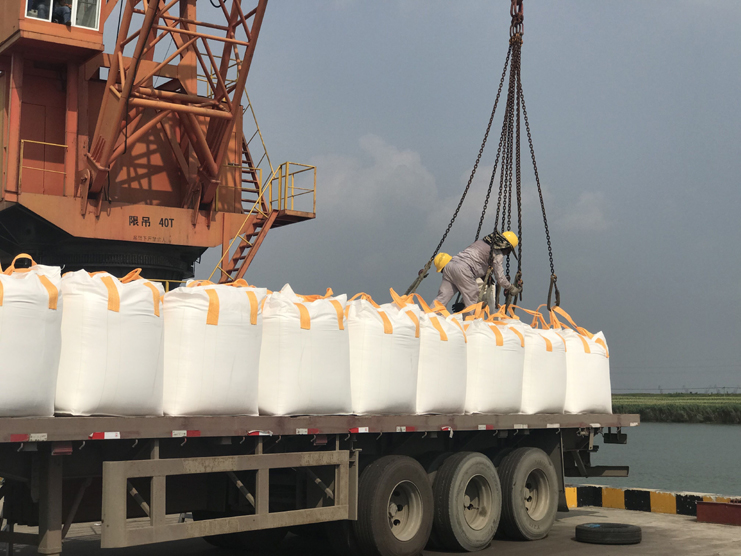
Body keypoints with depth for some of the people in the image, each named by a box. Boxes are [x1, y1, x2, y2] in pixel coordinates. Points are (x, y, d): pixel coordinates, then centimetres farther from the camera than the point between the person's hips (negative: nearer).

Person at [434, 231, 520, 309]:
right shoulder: (498, 254, 4)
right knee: (472, 303, -2)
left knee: (441, 299, 3)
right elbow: (500, 278, 1)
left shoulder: (482, 241, 27)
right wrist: (511, 288, 18)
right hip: (462, 270, -8)